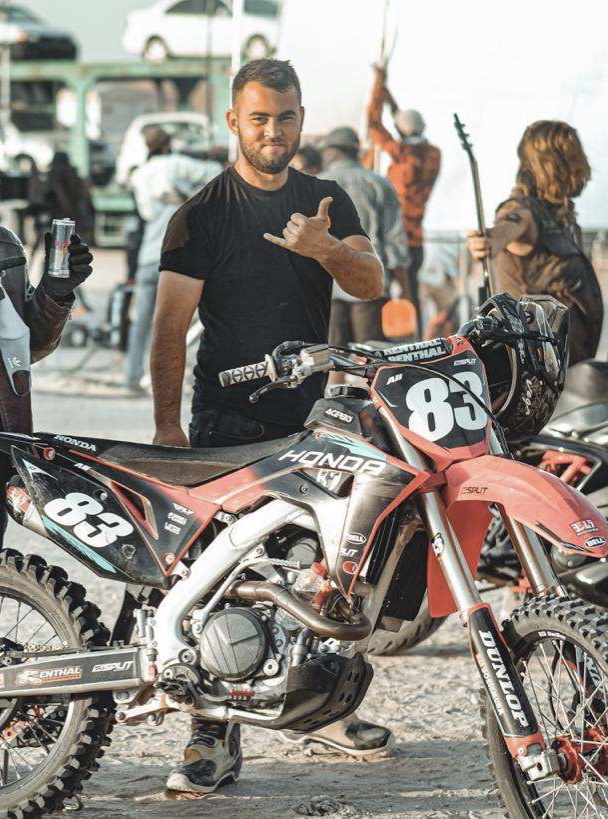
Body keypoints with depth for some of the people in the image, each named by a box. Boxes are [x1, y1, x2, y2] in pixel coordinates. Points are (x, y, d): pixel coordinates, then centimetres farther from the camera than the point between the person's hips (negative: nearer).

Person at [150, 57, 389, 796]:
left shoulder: (327, 202, 12)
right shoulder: (201, 214, -2)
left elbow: (371, 283, -2)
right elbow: (170, 325, -6)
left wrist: (323, 248, -24)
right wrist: (165, 425, -15)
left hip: (313, 415, 4)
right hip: (229, 422, -4)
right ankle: (214, 735, -8)